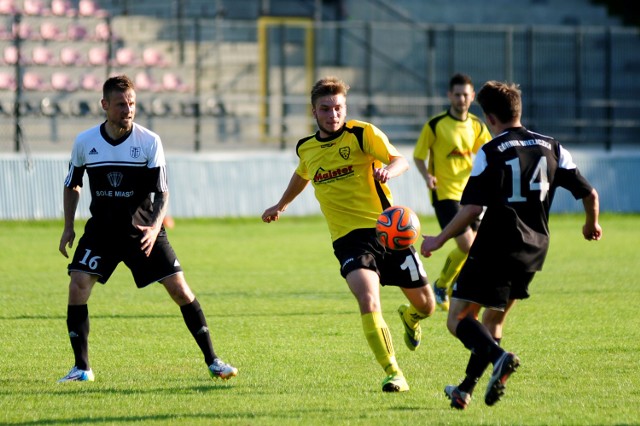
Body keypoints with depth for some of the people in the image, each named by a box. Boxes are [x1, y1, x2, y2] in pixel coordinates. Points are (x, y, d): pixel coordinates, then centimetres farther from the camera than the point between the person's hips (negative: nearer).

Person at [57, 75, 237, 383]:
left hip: (143, 229, -1)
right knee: (78, 286, -15)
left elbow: (162, 192, -10)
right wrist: (68, 227, 4)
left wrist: (155, 227, -27)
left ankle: (212, 361, 5)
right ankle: (81, 368, -4)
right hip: (101, 228, 1)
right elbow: (72, 185, 11)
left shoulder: (149, 141, -10)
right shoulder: (84, 142, -5)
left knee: (179, 288, -6)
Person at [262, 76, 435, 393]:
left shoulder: (362, 134, -5)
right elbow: (302, 176, 32)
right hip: (348, 237, 1)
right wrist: (281, 206, 46)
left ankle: (409, 318, 47)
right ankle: (392, 374, -19)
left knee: (425, 305, 8)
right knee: (368, 301, -26)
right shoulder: (306, 149, 8)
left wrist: (389, 170, -41)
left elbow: (400, 160, -18)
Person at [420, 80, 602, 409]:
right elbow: (589, 193, 8)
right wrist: (592, 225, 28)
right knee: (493, 320, 21)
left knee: (458, 319, -2)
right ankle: (465, 391, 20)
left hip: (495, 249, -6)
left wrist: (438, 240, -4)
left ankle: (499, 358, -28)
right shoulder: (550, 147, 7)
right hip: (533, 252, 6)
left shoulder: (491, 152, -9)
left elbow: (472, 208, -15)